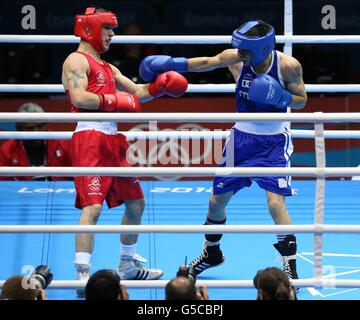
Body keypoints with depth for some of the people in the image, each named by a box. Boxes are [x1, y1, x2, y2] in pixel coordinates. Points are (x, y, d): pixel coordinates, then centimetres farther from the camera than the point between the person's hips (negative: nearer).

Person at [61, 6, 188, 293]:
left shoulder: (108, 68, 24)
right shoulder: (77, 60, -3)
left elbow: (139, 93, 25)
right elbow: (79, 98, -19)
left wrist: (160, 86, 7)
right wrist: (115, 101, -13)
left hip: (112, 140, 10)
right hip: (90, 137, -10)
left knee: (136, 203, 16)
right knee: (92, 206, -19)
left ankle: (128, 265, 30)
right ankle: (83, 274, -21)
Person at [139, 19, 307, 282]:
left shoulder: (288, 66, -20)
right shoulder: (235, 58, -12)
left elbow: (301, 100, -8)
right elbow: (205, 63, 5)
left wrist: (280, 97, -27)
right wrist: (172, 64, -2)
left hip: (274, 141, -4)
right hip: (242, 136, 4)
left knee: (276, 202, -20)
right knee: (217, 200, 11)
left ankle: (291, 268, -10)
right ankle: (211, 253, 37)